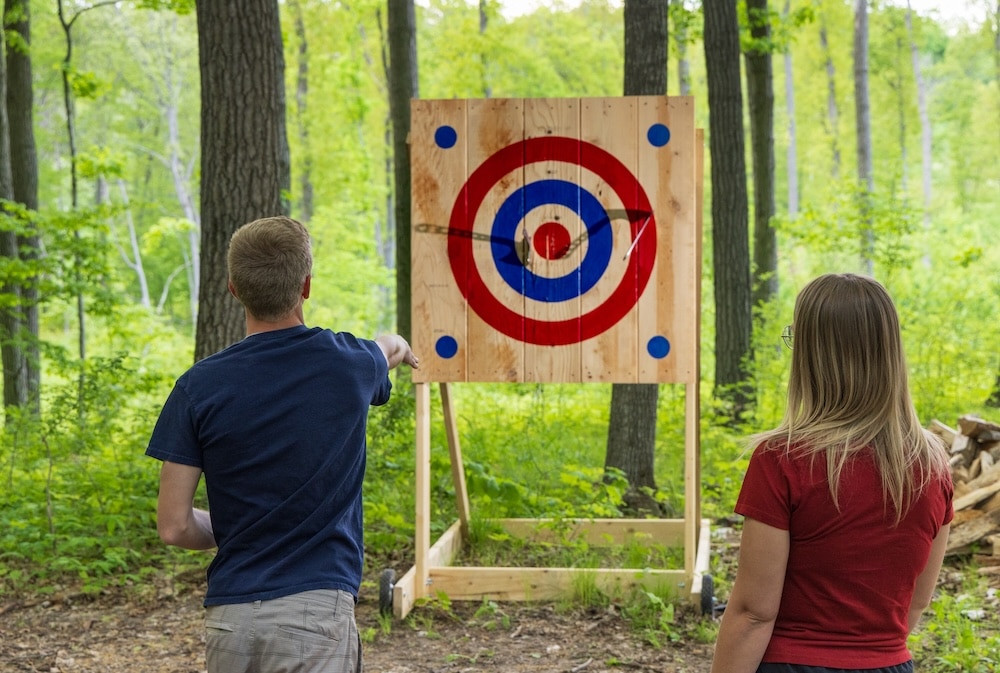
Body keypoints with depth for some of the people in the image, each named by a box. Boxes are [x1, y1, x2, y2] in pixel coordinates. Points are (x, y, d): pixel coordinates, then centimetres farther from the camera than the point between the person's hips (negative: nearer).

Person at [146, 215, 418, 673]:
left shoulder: (199, 386, -4)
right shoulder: (348, 364, -1)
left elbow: (174, 526, -3)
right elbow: (390, 348, 27)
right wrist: (400, 349, 51)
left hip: (229, 619, 2)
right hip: (314, 615, -1)